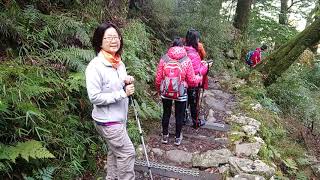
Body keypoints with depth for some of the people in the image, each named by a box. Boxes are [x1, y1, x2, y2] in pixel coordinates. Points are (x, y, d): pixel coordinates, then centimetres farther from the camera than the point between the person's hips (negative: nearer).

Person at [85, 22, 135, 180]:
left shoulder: (119, 63, 4)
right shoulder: (95, 66, -21)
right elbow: (94, 97, -23)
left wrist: (127, 82, -5)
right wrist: (122, 93, -23)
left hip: (119, 118, 8)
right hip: (107, 120, -8)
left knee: (115, 152, 22)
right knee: (128, 152, 1)